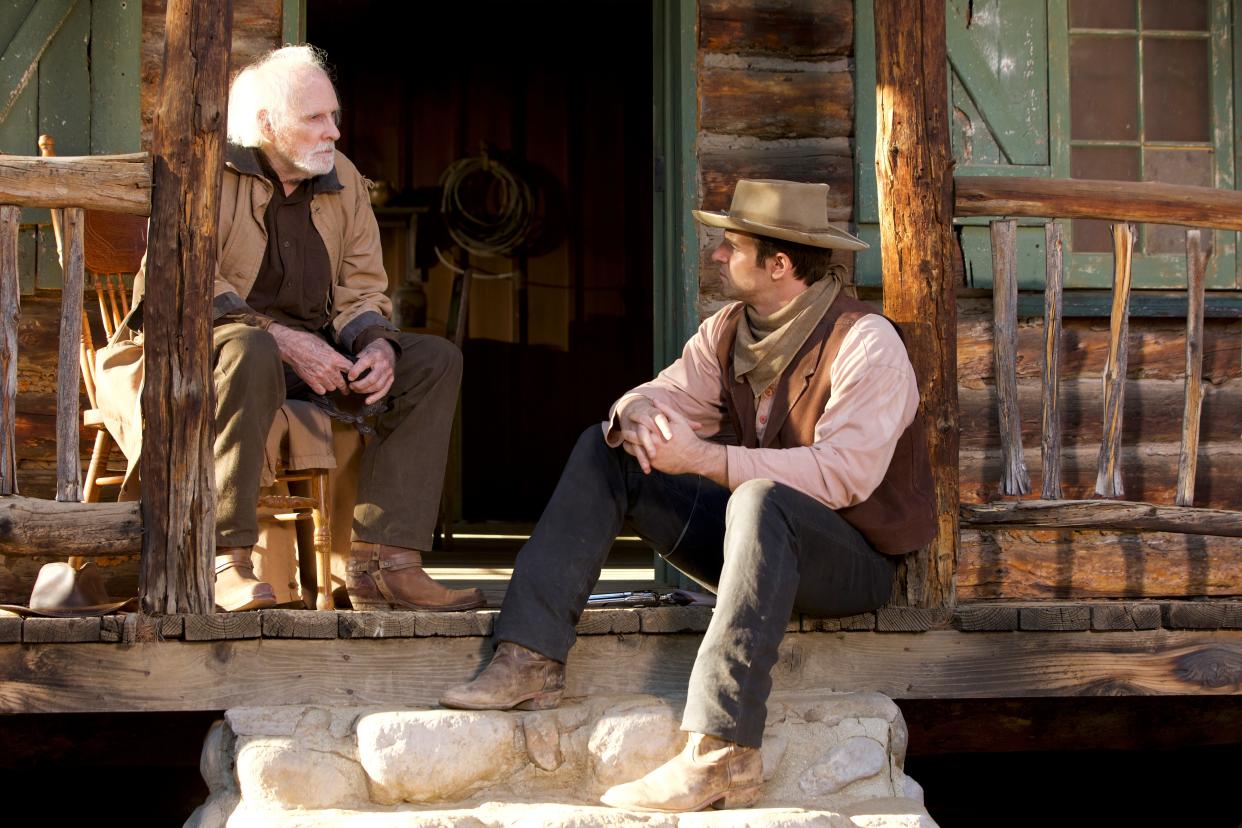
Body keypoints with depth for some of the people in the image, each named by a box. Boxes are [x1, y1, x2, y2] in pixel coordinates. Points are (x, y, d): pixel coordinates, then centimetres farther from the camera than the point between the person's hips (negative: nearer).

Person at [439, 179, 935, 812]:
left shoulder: (865, 343, -16)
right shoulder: (730, 330, 8)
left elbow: (840, 473, -27)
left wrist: (703, 460, -32)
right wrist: (639, 414, -23)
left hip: (853, 557, -8)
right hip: (755, 540, 8)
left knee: (761, 500, -41)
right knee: (603, 448, 0)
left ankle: (721, 754, -45)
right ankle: (530, 662, -13)